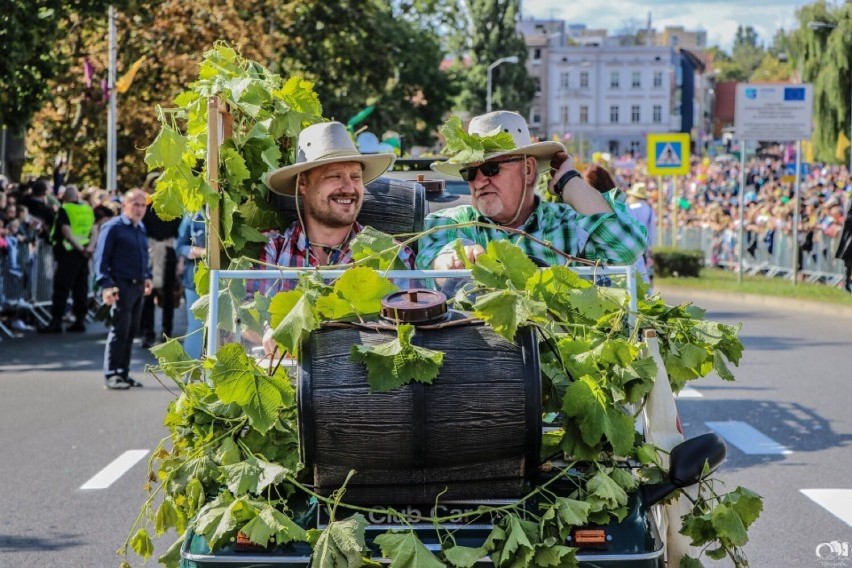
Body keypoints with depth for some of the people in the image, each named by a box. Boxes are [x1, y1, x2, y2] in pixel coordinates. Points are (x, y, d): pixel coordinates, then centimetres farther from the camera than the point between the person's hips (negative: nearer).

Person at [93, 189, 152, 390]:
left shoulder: (141, 228, 16)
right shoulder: (112, 227, -7)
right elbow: (101, 258, -11)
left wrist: (147, 277, 13)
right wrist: (106, 285, -20)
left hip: (138, 287, 8)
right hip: (121, 286, -8)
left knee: (131, 331, 10)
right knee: (120, 331, -7)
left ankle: (123, 372, 17)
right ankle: (111, 374, -2)